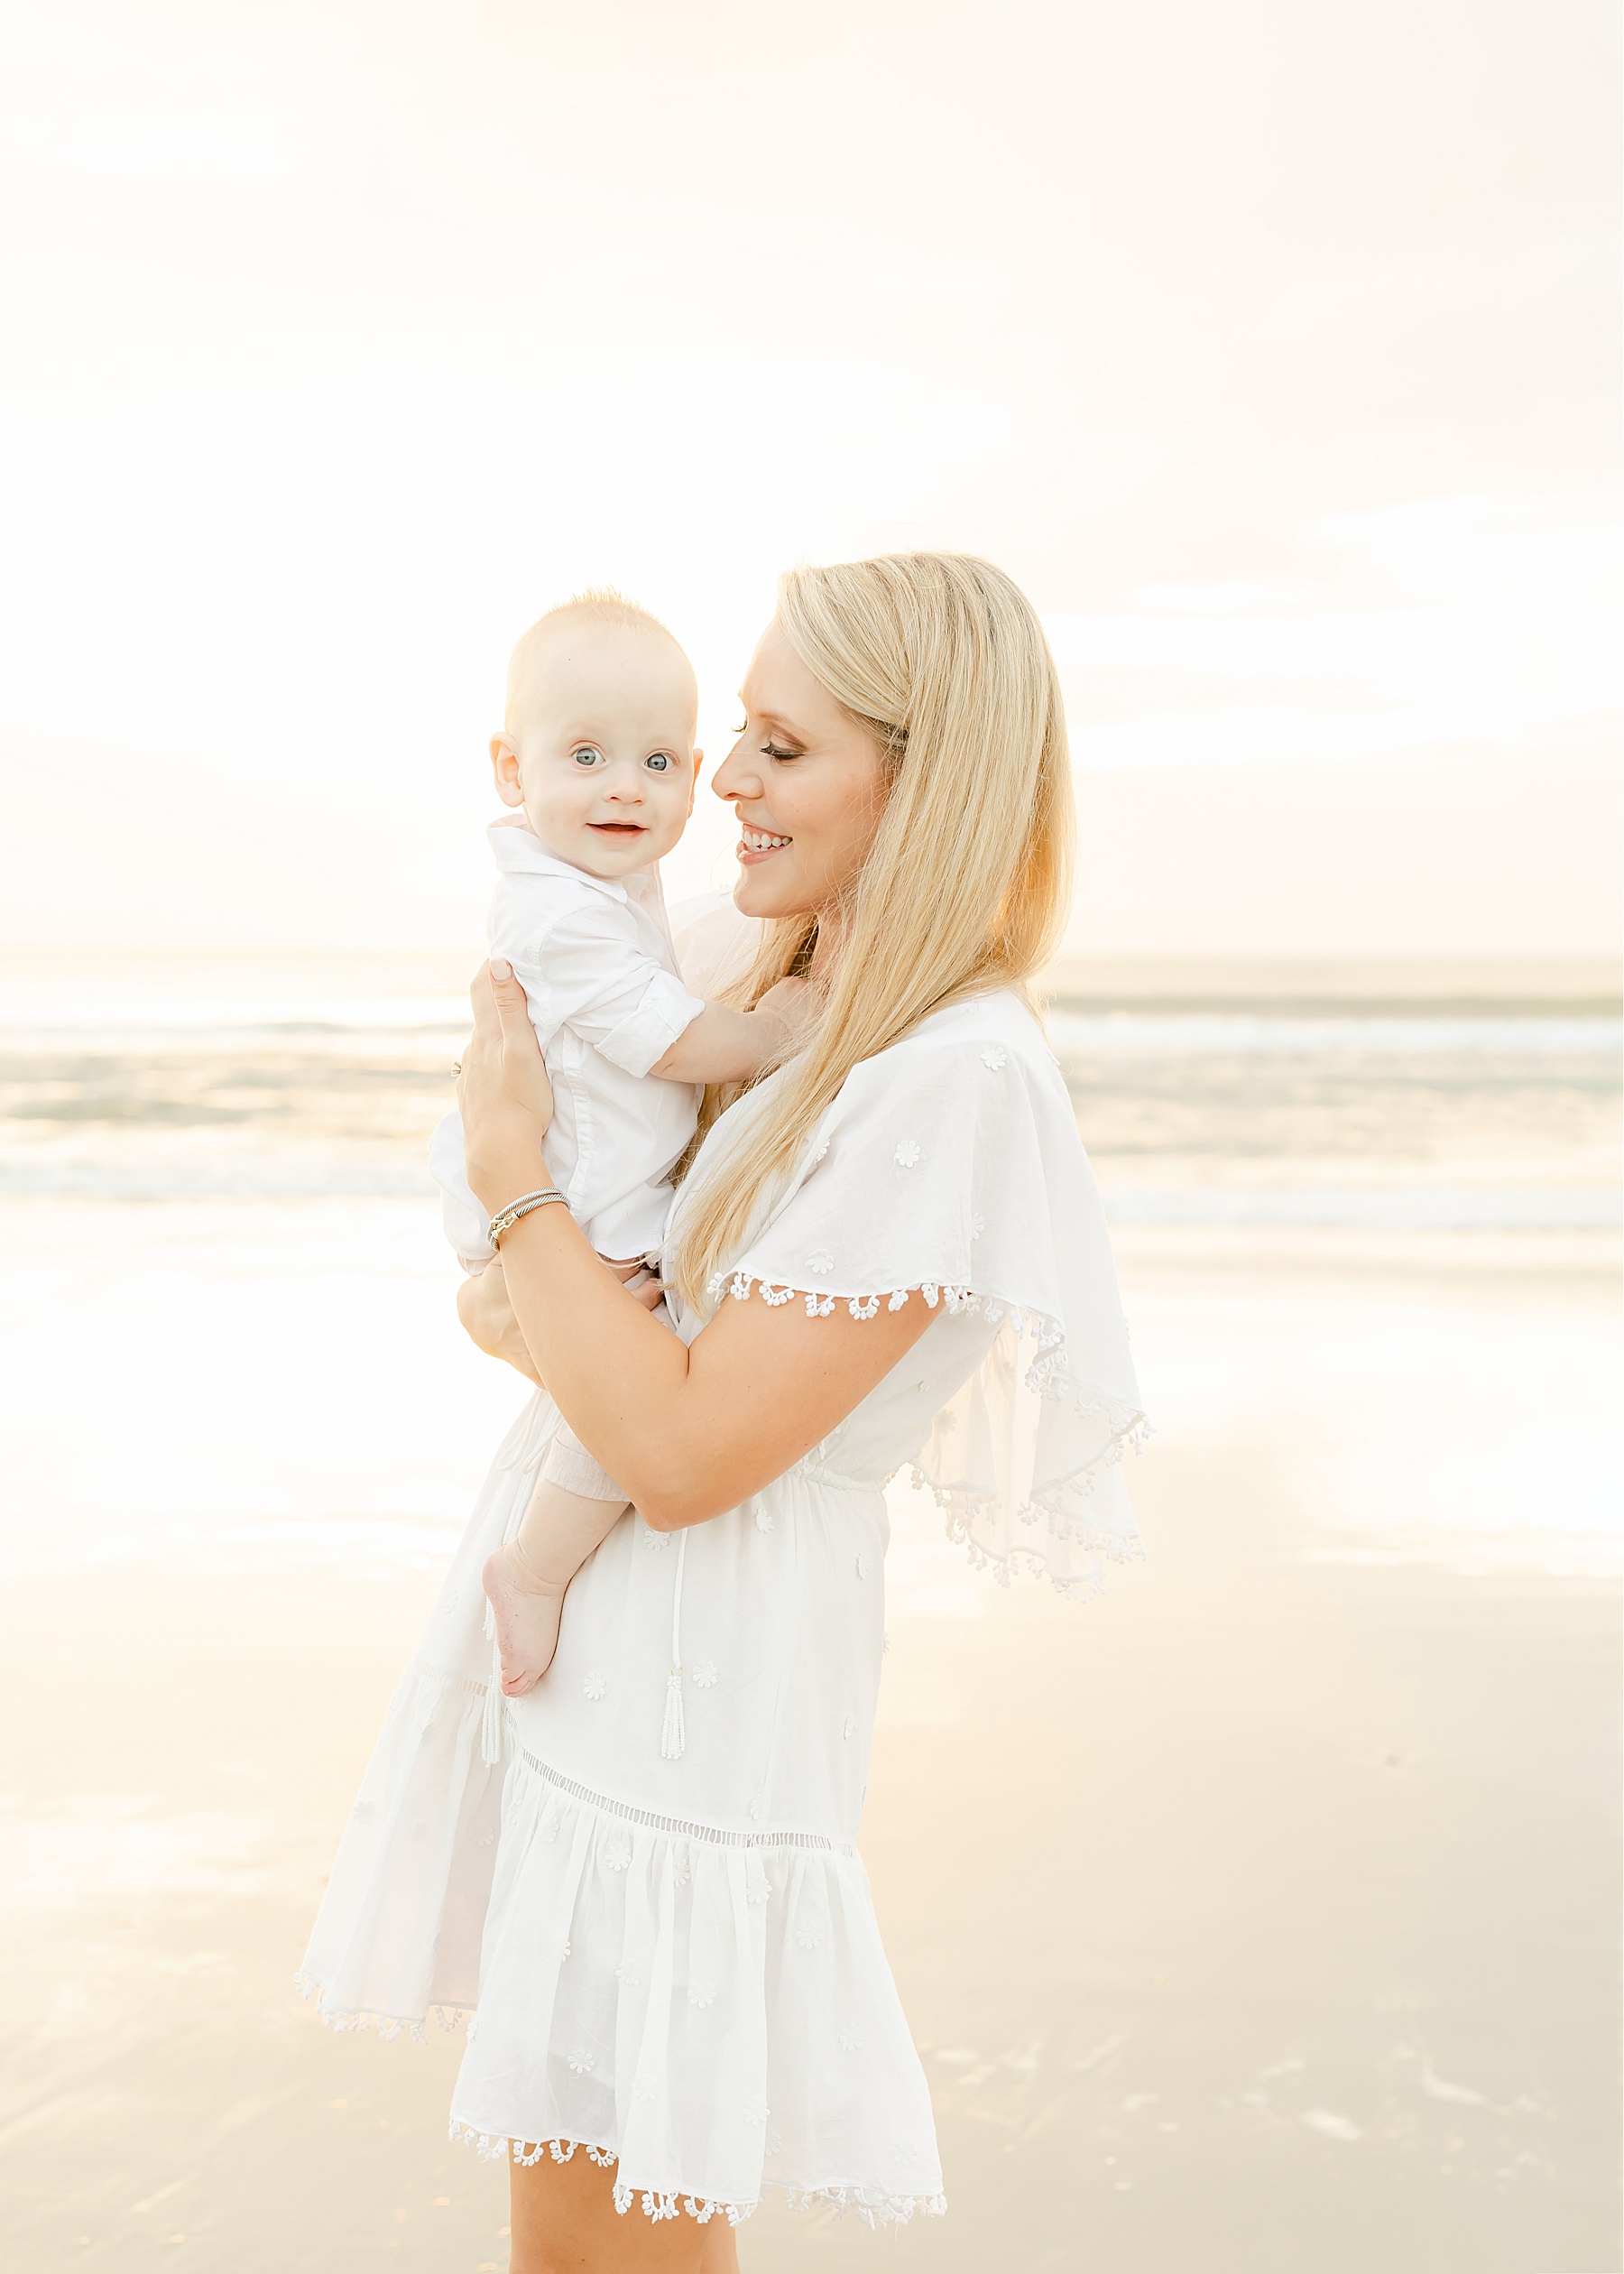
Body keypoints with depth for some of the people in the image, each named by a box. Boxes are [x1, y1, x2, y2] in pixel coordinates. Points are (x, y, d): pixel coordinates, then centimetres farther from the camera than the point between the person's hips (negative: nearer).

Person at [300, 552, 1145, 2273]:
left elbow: (680, 1453, -23)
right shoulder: (789, 1001, 5)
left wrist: (510, 1160, -15)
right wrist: (522, 1312, -5)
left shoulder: (960, 1079, -22)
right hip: (586, 1624, 9)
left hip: (698, 1676, -8)